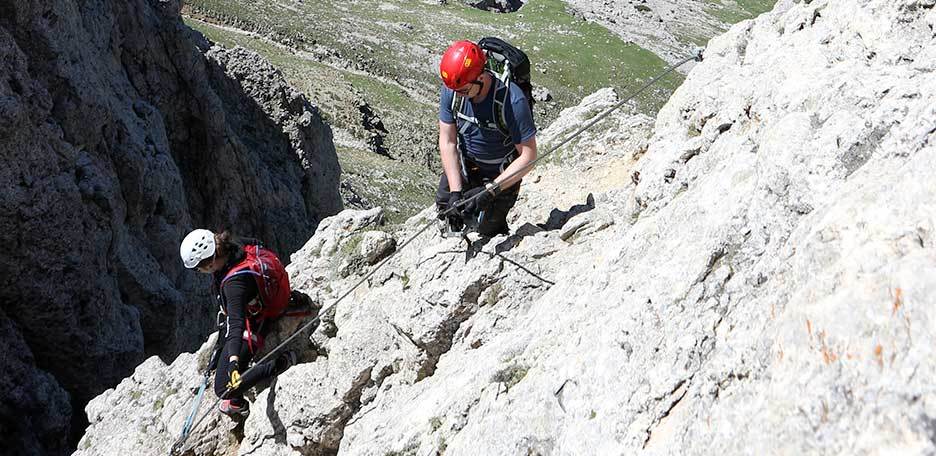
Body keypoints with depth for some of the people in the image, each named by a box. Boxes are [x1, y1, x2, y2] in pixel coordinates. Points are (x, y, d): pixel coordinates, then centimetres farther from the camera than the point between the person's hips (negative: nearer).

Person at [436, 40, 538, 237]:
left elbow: (528, 156, -30)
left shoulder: (512, 101, -36)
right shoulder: (451, 90, -22)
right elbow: (447, 142, -16)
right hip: (464, 164, 4)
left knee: (487, 229, -3)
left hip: (501, 173, -4)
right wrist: (455, 192, -24)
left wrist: (490, 190, -35)